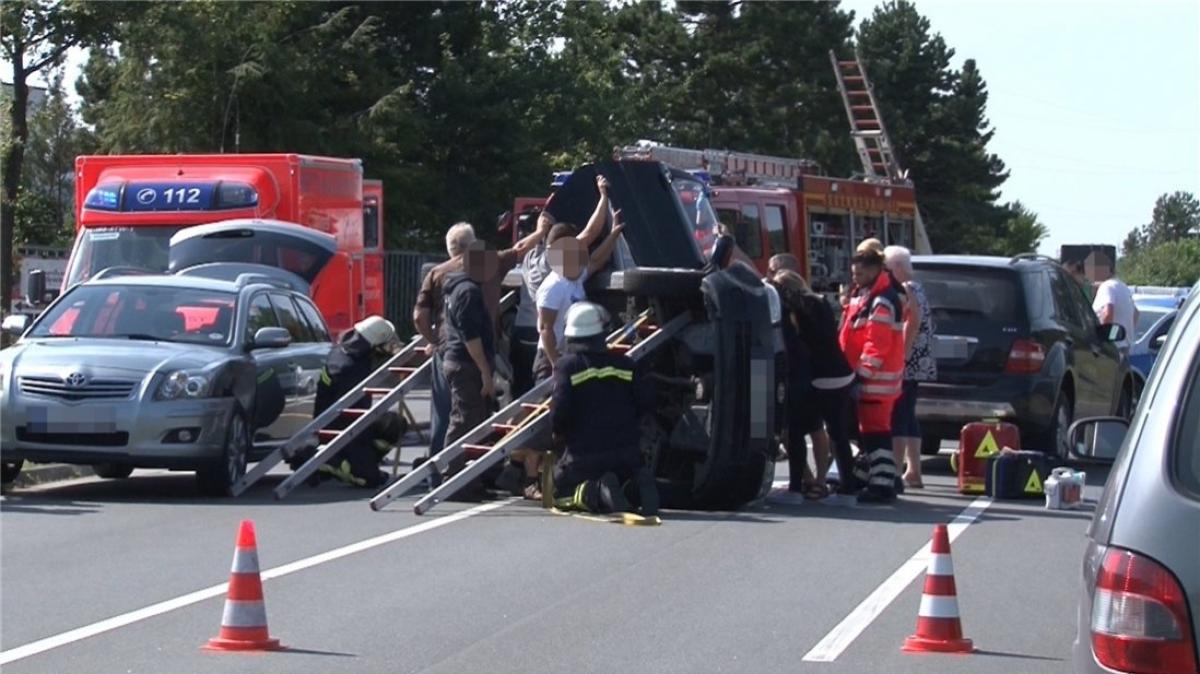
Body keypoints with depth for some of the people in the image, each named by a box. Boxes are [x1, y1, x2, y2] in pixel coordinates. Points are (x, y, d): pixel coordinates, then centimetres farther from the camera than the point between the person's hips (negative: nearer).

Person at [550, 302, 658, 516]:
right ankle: (637, 487, -13)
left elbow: (559, 411, -15)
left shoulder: (567, 366, -6)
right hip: (627, 452, 4)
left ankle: (597, 492, -19)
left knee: (561, 492, 15)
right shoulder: (625, 364, 6)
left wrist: (559, 433, 7)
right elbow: (647, 402, 2)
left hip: (585, 453, -4)